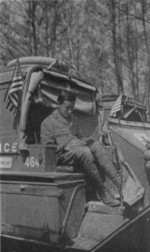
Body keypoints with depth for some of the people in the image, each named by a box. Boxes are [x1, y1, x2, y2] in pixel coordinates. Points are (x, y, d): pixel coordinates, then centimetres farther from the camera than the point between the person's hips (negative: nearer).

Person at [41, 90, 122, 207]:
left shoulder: (74, 119, 23)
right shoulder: (48, 122, 2)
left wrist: (85, 140, 4)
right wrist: (64, 147, -16)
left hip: (79, 151, 6)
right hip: (61, 155, -6)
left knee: (96, 145, -25)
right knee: (84, 152, -36)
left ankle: (120, 182, -34)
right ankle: (102, 191, -32)